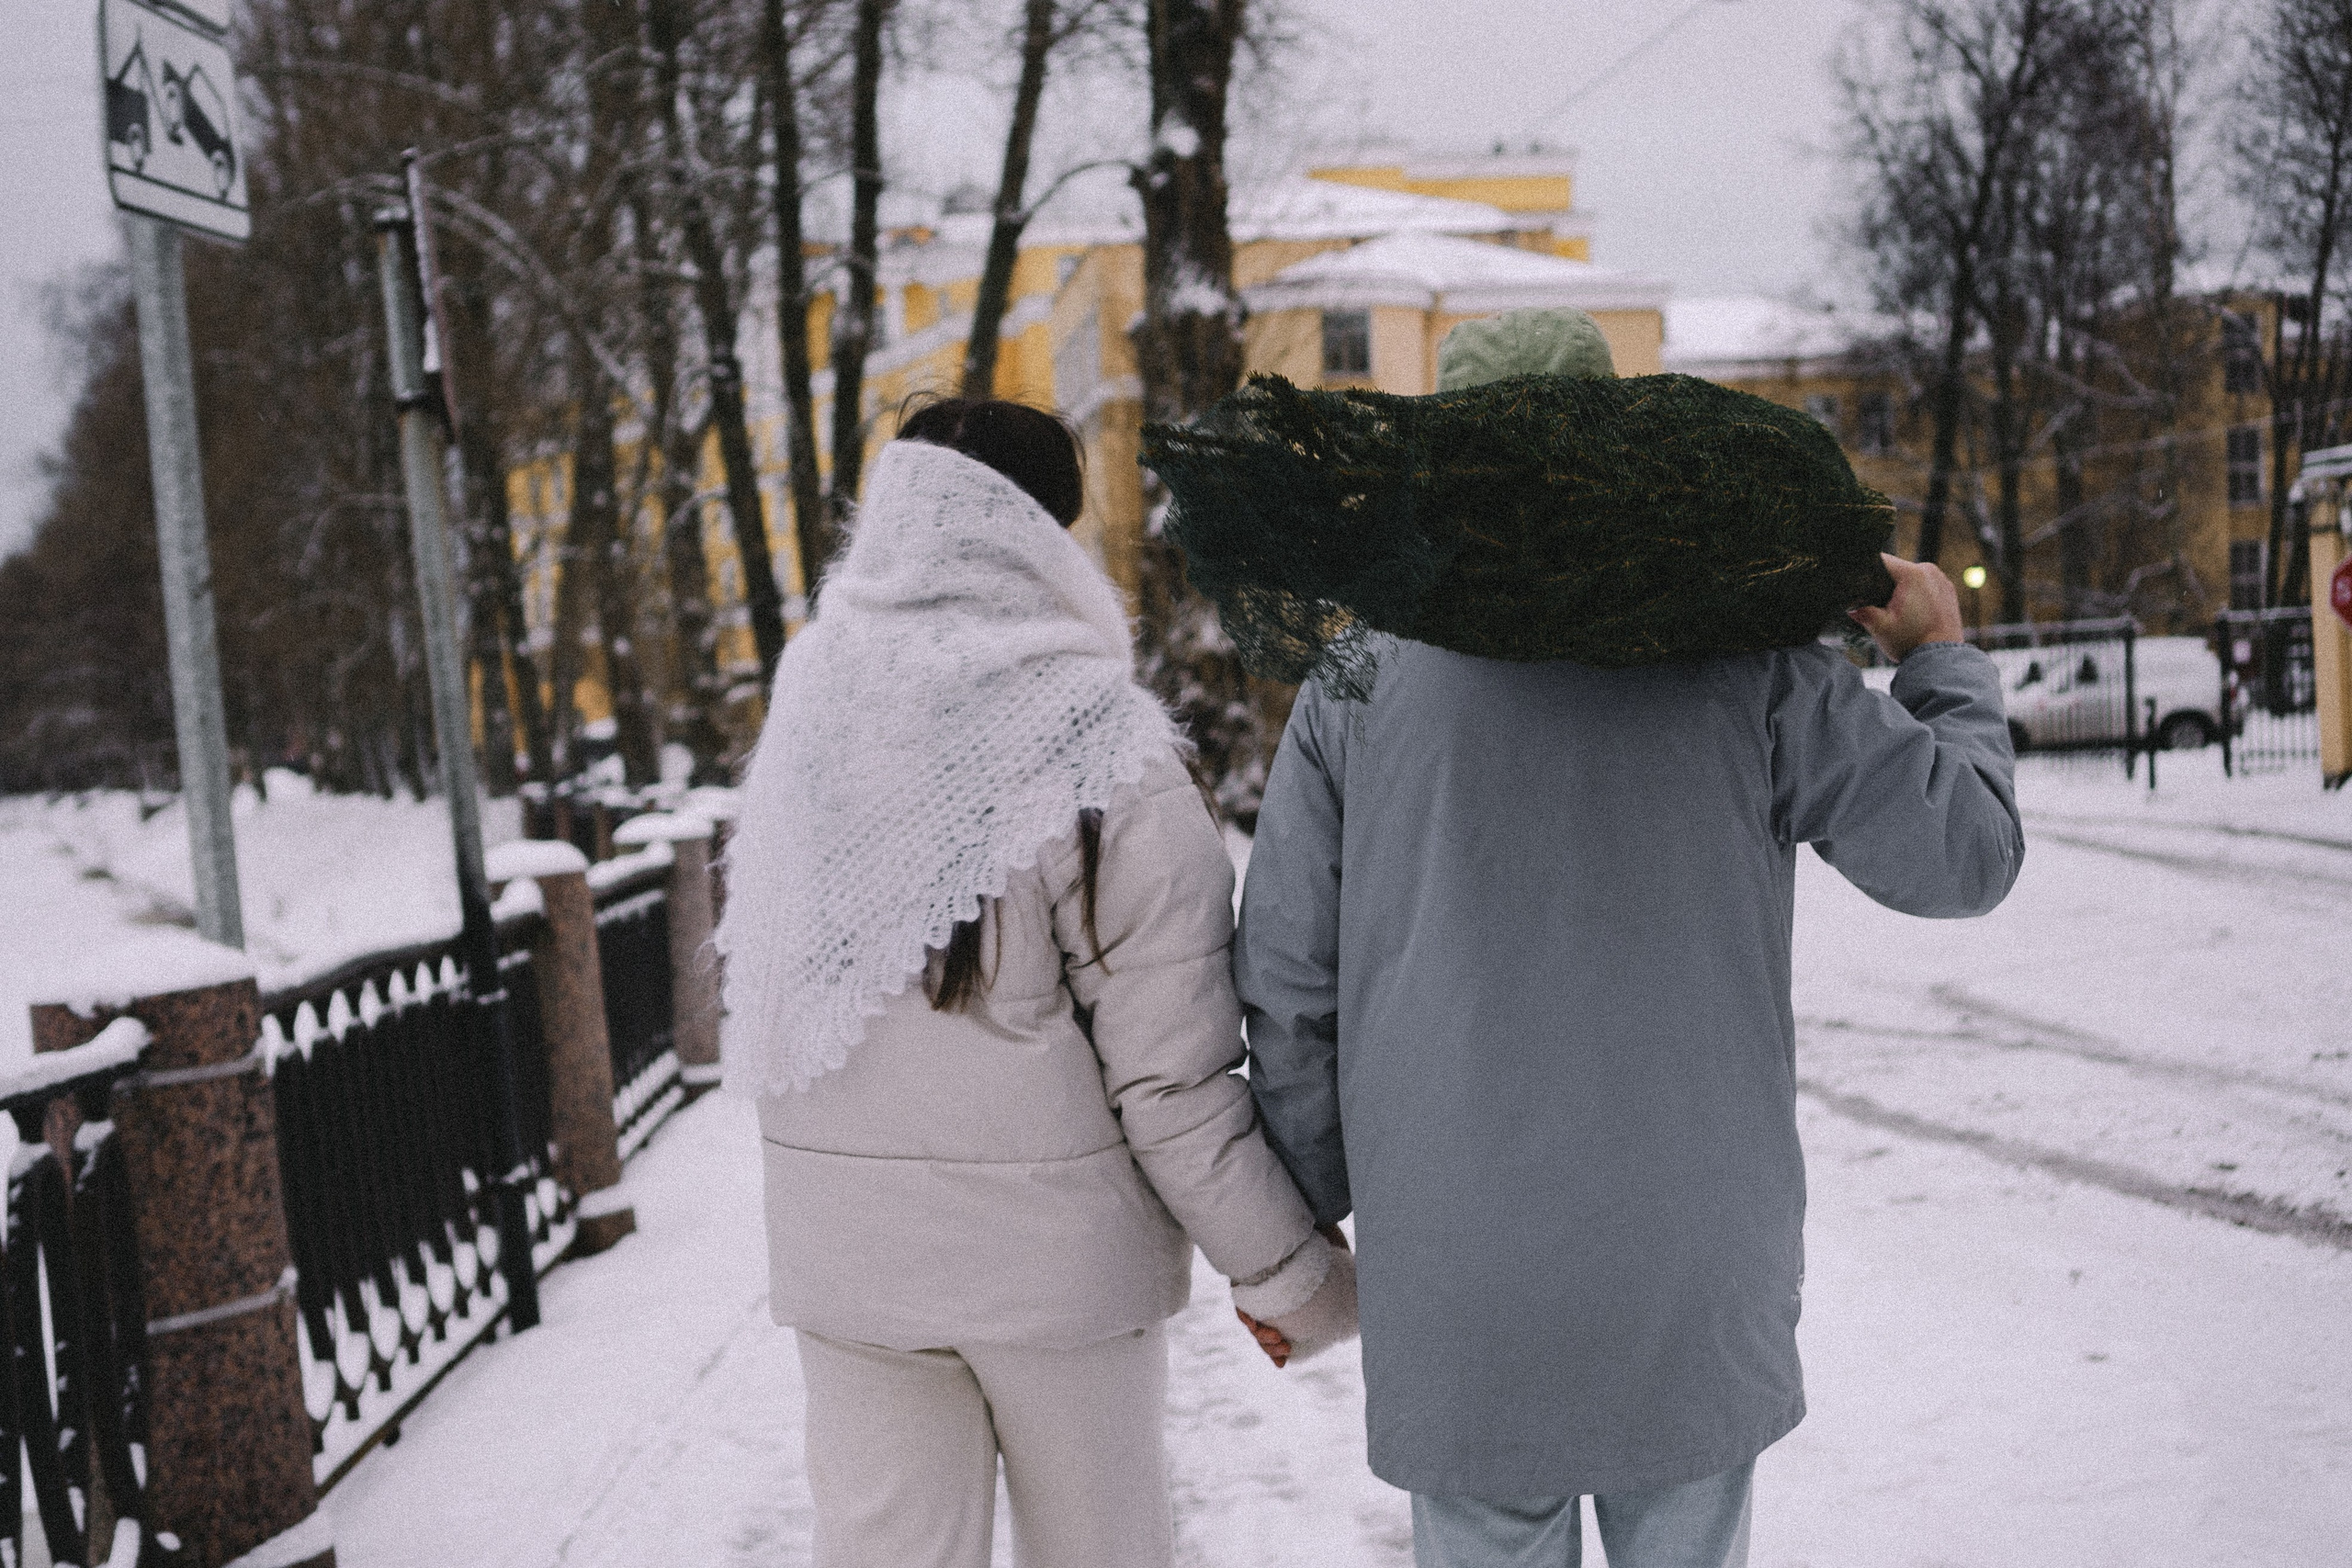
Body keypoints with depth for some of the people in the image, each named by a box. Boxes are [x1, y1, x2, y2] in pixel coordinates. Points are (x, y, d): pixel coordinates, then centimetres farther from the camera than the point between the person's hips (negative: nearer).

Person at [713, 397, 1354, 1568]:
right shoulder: (1103, 758, -17)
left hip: (840, 1247, 4)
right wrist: (1291, 1274, -6)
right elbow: (1172, 1075, -17)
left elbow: (754, 1003, 6)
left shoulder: (805, 724, -2)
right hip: (1057, 1249, -3)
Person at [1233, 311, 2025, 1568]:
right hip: (1697, 1273, 0)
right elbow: (1964, 852, 0)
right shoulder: (1744, 658, -4)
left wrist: (1295, 1219, 13)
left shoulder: (1360, 676, -1)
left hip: (1455, 1280, 0)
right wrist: (1942, 661, 17)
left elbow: (1288, 979, 1)